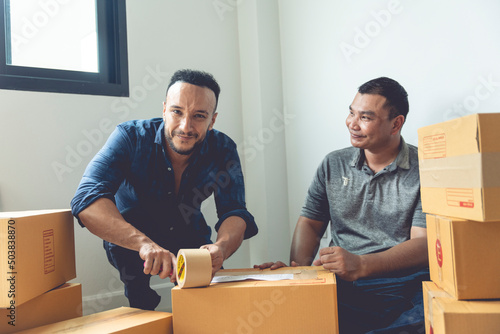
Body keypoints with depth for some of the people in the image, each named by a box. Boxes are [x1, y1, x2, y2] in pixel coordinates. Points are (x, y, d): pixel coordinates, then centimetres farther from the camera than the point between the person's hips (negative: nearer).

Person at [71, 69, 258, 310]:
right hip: (129, 244, -2)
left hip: (191, 239, 3)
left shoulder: (222, 149, -18)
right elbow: (87, 200, -41)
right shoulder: (131, 137, -27)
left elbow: (234, 212, -25)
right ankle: (140, 302, -3)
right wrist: (144, 242, -58)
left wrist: (221, 247, -50)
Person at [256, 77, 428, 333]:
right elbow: (310, 223, 16)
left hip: (405, 284, -1)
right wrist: (298, 267, -4)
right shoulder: (333, 165, 13)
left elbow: (424, 245, -9)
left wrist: (361, 265, -24)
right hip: (342, 287, 2)